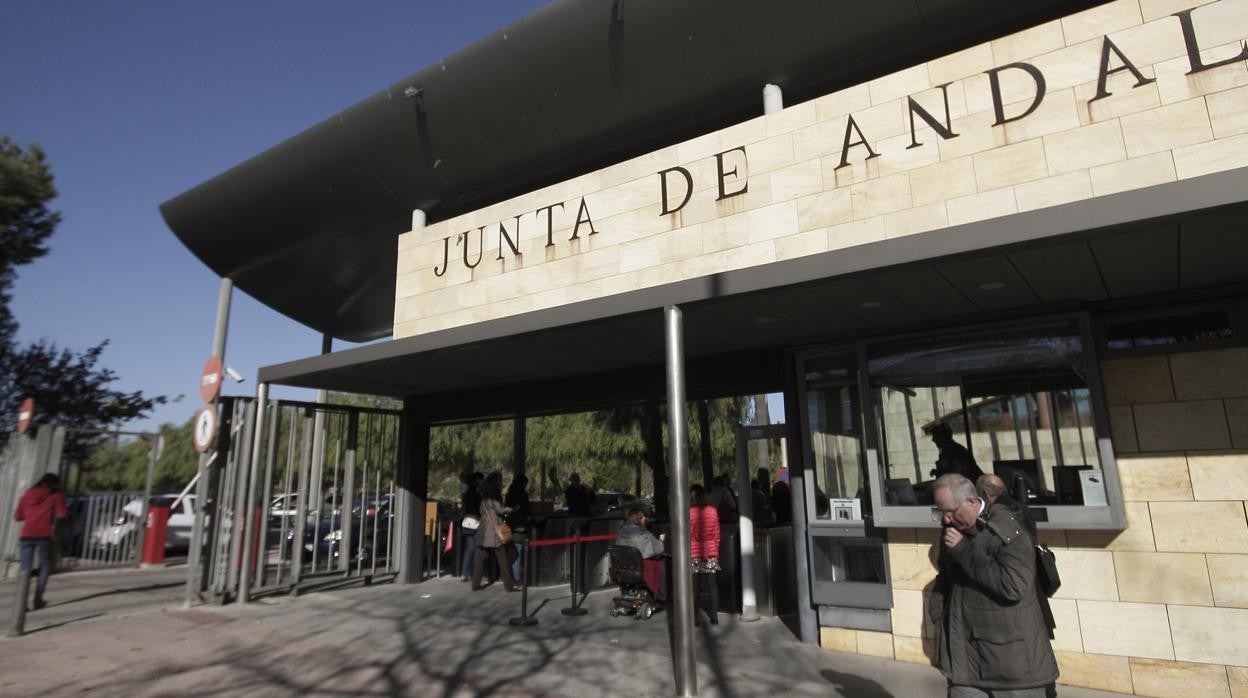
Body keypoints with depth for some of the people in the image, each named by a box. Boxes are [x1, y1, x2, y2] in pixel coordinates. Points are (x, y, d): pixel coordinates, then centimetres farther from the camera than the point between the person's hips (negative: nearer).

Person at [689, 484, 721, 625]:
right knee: (713, 586, 8)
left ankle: (694, 618, 8)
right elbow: (717, 534, 4)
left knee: (695, 587, 5)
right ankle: (714, 617, 10)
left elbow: (687, 536, -5)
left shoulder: (689, 512, -9)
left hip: (694, 553, -2)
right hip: (711, 553, 2)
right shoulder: (712, 511, -1)